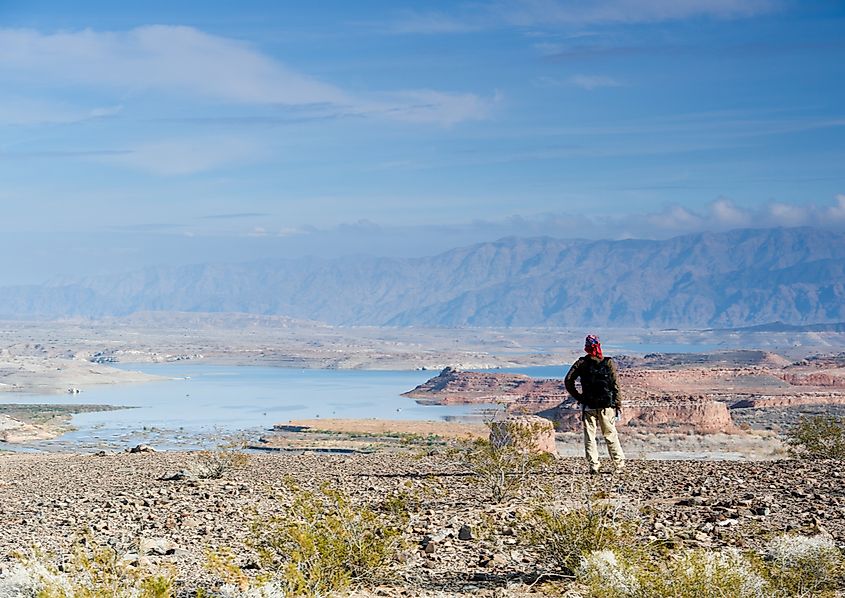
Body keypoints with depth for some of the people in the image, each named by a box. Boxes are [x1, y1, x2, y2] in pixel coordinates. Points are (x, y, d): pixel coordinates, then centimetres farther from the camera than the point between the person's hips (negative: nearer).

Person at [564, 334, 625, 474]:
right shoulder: (609, 363, -1)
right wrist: (618, 405, 3)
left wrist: (578, 397, 2)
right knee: (611, 436, 9)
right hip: (607, 405, 0)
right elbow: (616, 386, -2)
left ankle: (593, 466, -3)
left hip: (588, 405, 0)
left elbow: (568, 381, -6)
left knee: (589, 437, 4)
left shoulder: (581, 363, 0)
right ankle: (619, 464, 11)